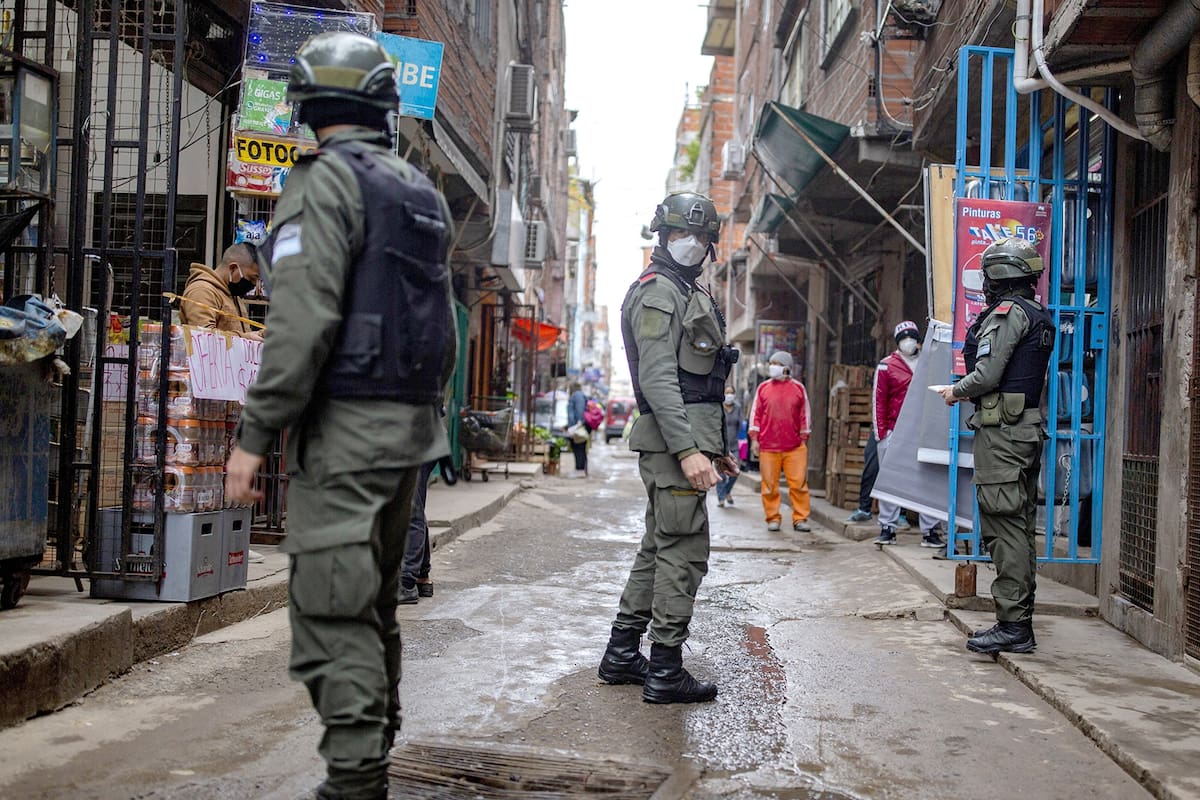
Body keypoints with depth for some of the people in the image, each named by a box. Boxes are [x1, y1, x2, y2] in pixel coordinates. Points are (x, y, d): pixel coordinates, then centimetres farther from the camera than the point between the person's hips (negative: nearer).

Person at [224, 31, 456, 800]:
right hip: (412, 423, 9)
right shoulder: (424, 191, 16)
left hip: (347, 423, -8)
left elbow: (303, 319, -19)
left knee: (332, 606, -5)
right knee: (376, 598, 18)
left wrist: (255, 431, -16)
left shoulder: (326, 180, -8)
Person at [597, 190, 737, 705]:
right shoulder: (658, 291, -8)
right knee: (685, 551, -8)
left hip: (687, 437, 10)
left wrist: (715, 447, 23)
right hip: (672, 438, -10)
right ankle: (665, 672, -2)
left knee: (659, 547, 13)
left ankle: (622, 654, 21)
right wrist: (687, 449, -25)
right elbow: (657, 378, -19)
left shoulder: (688, 293, 24)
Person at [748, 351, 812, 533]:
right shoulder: (763, 388, 6)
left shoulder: (798, 388, 5)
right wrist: (754, 439, 2)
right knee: (769, 485, 3)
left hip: (794, 447, 0)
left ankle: (800, 519, 4)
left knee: (799, 483, -3)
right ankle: (773, 518, 12)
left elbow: (804, 414, 9)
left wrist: (804, 439, 7)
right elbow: (755, 413, 7)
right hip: (768, 447, 0)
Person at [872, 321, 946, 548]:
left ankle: (930, 531, 3)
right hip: (893, 432, -2)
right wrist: (880, 431, -5)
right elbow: (878, 399, 2)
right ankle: (887, 528, 9)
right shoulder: (886, 366, 4)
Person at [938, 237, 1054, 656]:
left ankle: (1012, 625, -6)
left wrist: (956, 391, 0)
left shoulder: (1006, 313, -12)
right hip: (1030, 426, 10)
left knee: (1004, 525, -8)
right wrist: (970, 390, 19)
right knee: (1021, 527, 13)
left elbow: (987, 375, -18)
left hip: (1002, 431, -10)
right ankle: (1019, 621, 19)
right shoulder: (1040, 316, 18)